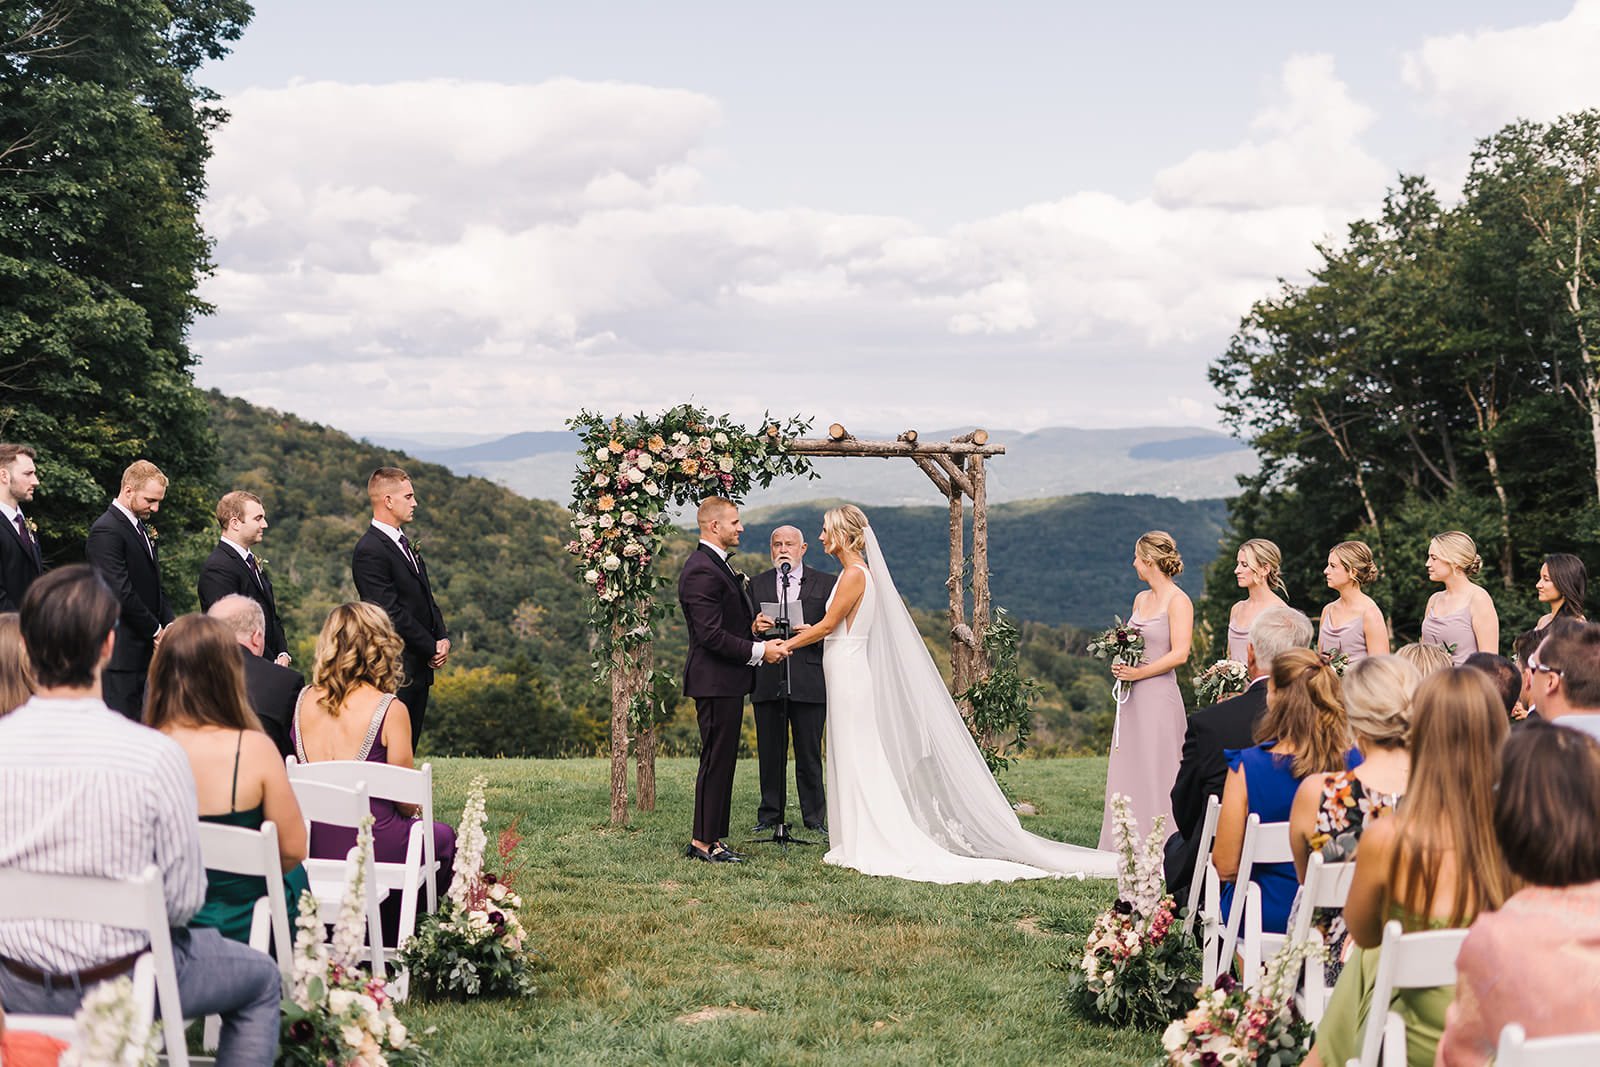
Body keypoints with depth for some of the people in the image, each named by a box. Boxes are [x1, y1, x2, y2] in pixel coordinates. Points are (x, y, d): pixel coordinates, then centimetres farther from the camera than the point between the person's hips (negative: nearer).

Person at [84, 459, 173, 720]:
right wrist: (156, 630, -11)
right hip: (120, 652, -9)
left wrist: (169, 624, 4)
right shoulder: (106, 531, -13)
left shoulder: (143, 529, 17)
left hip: (143, 649, 9)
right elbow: (120, 591, -19)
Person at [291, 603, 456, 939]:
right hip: (369, 848, -5)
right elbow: (405, 800, -9)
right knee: (442, 838, 26)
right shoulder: (390, 709, -16)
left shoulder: (303, 700, -1)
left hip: (312, 846, 6)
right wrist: (414, 811, 15)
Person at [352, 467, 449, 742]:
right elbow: (391, 613, -18)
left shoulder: (404, 544, 17)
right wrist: (432, 648, -12)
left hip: (419, 669, 10)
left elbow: (426, 598, 20)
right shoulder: (370, 550, -14)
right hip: (396, 671, -10)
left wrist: (443, 637, 3)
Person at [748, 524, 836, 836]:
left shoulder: (825, 584, 7)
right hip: (767, 680, 2)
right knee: (770, 752, 7)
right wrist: (754, 628, -10)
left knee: (810, 752, 2)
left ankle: (814, 816, 11)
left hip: (809, 680, -2)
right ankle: (770, 815, 17)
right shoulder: (756, 585, 13)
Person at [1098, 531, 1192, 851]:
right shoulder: (1141, 599, 15)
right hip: (1132, 697, 8)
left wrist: (1138, 673, -15)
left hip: (1159, 695, -8)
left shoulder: (1177, 601, -9)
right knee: (1127, 773, 8)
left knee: (1156, 773, -5)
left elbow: (1179, 654, -16)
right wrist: (1120, 666, 4)